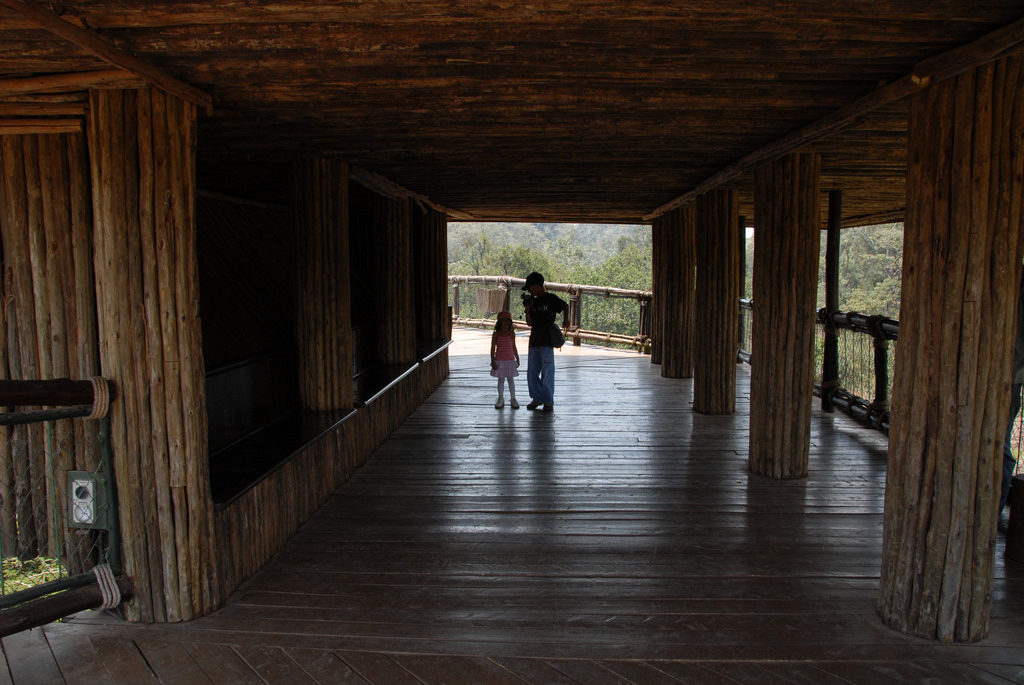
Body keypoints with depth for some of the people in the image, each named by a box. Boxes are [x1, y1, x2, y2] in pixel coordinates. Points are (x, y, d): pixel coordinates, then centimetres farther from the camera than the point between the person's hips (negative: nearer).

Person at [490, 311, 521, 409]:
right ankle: (500, 399, 15)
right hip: (499, 360, -1)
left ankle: (513, 399, 11)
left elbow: (514, 347, 13)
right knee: (501, 379, 6)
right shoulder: (496, 334, -3)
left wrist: (517, 359, 13)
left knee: (510, 379, 5)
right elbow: (493, 348, -3)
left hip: (510, 360, 1)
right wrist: (493, 361, -9)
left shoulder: (512, 334, 4)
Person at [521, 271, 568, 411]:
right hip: (534, 341, 7)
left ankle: (548, 401, 5)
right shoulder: (533, 301, 13)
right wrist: (527, 309, -1)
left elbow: (565, 306, 8)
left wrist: (565, 321, -4)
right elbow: (530, 323, 13)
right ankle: (537, 398, 21)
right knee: (532, 372, 8)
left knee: (547, 372, -4)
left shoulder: (551, 298, -4)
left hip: (547, 341, -7)